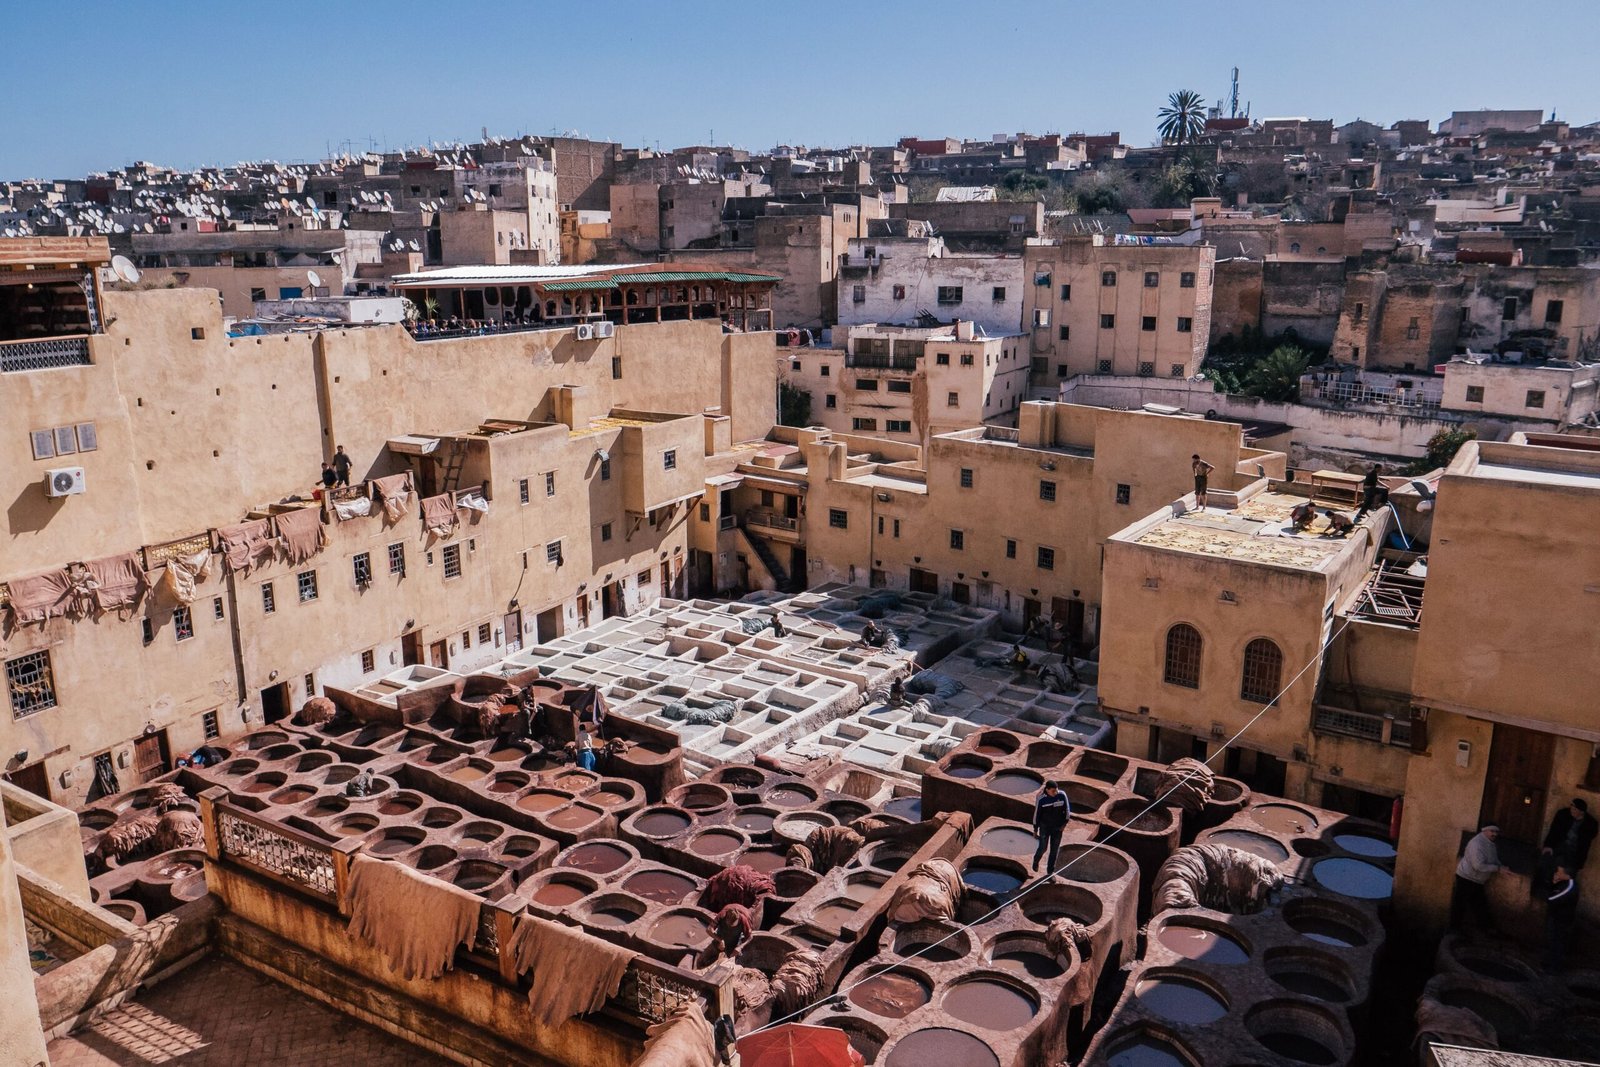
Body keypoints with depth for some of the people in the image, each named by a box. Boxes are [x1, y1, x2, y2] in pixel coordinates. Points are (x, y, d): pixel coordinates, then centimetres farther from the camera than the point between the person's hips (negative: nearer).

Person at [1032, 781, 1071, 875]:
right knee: (1043, 848, 2)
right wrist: (1035, 830, -3)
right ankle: (1036, 861, 34)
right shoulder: (1041, 799, -19)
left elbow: (1067, 809, -1)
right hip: (1044, 827, -2)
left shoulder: (1062, 795, -15)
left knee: (1055, 849, 8)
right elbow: (1036, 814, -9)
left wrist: (1065, 823, -4)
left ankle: (1051, 870, 24)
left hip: (1058, 827, 2)